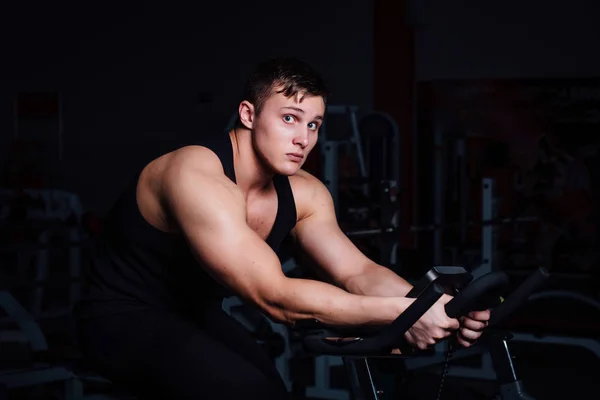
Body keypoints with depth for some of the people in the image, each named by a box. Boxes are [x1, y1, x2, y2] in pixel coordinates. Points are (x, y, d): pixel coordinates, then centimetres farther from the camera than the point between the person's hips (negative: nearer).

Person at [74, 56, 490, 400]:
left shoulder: (303, 192, -5)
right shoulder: (198, 176, -31)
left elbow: (357, 272, -12)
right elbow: (274, 297, -38)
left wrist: (435, 306, -33)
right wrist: (400, 313, -42)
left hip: (195, 312, 8)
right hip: (125, 318, -8)